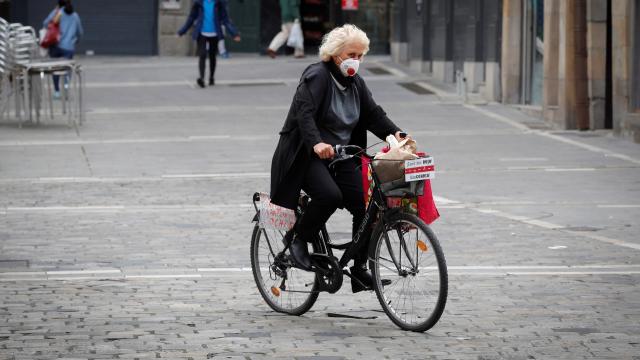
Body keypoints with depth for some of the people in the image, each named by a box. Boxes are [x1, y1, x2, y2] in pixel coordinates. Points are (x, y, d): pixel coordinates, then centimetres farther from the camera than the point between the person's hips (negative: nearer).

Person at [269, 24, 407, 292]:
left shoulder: (355, 83, 13)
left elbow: (374, 114, 9)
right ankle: (299, 240, -9)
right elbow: (304, 112, -24)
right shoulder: (317, 76, -11)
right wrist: (317, 143, -41)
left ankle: (359, 270, 0)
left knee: (367, 204, -9)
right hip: (307, 156, -7)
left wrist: (395, 134, -11)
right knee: (330, 195, -33)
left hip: (341, 157, 7)